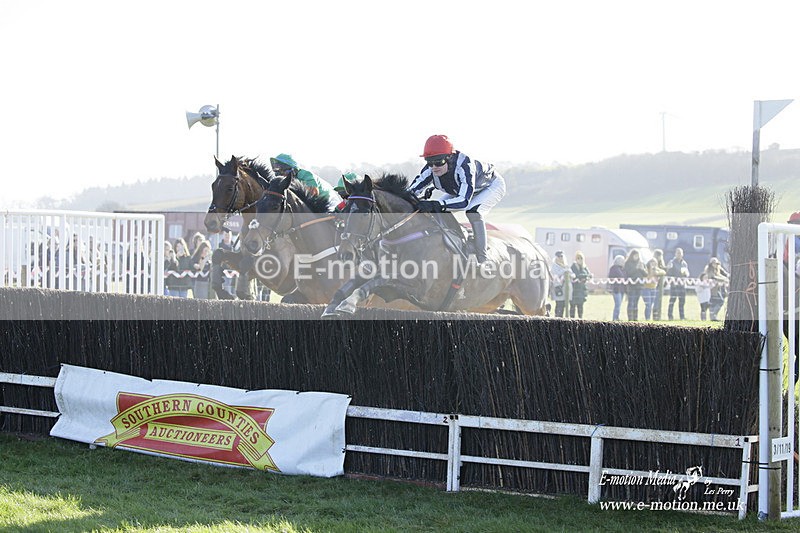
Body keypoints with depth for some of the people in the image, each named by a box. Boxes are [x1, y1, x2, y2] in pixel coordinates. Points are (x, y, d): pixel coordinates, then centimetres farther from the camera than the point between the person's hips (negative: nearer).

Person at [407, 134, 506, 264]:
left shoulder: (464, 165, -44)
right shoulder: (431, 170, -25)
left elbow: (464, 201, -51)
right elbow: (412, 191, -19)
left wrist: (436, 205, -63)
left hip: (492, 185, -7)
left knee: (473, 211, -34)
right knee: (436, 211, -8)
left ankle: (482, 260, -27)